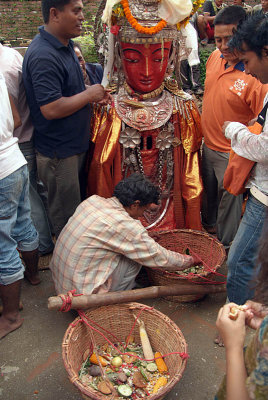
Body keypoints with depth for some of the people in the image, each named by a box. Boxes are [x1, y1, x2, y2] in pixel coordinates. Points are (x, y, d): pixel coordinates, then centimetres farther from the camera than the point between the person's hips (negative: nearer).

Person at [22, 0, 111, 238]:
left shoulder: (65, 45, 8)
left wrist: (93, 95, 4)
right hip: (59, 151, -10)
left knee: (80, 204, 23)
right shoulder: (43, 56, -25)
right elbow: (51, 109, -30)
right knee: (66, 216, 7)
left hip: (75, 143, 10)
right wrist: (89, 94, -17)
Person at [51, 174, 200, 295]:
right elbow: (160, 258, -12)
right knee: (135, 258, -4)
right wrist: (190, 260, 6)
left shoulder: (94, 200, 0)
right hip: (80, 293, -8)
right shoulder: (125, 225, -22)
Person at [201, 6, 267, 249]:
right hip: (208, 144, 7)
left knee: (229, 197, 12)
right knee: (209, 190, 26)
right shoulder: (215, 57, -4)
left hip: (231, 154, -7)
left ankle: (225, 245, 36)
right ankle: (208, 224, 55)